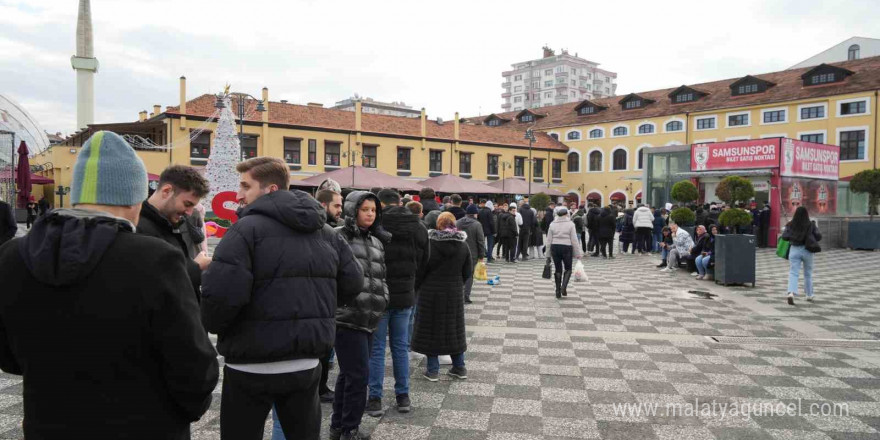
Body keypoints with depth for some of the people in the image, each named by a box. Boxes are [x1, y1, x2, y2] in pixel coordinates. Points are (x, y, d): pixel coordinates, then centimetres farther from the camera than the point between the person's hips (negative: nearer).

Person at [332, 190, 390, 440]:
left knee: (348, 373, 16)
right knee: (359, 374, -4)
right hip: (347, 317, -7)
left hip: (369, 318, 7)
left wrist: (382, 301, 14)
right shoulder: (339, 237, -8)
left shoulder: (377, 242, 15)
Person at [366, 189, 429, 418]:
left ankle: (375, 399, 11)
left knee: (376, 348, 6)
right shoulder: (418, 229, -1)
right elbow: (423, 261, 8)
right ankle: (403, 396, 22)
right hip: (405, 296, 4)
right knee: (401, 347, 15)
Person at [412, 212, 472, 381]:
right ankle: (459, 367, 22)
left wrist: (417, 285, 7)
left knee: (430, 328, 7)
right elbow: (468, 272, 3)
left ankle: (433, 370, 12)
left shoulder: (429, 243, -13)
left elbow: (420, 269, -10)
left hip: (431, 293, -3)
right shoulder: (463, 245, -1)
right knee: (454, 328, 15)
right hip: (454, 293, 3)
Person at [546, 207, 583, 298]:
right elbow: (574, 240, -6)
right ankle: (563, 287, -8)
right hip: (566, 247, -3)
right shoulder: (570, 224, -5)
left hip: (555, 247, 3)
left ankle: (558, 292, 12)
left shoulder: (552, 224, 3)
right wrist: (578, 253, 1)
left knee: (558, 269, 11)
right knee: (568, 269, 13)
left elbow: (549, 240, 4)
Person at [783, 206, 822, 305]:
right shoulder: (811, 225, -6)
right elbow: (818, 237, -3)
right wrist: (816, 228, 14)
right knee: (808, 274, 17)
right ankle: (809, 295, 29)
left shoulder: (790, 225, -4)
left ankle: (791, 293, -25)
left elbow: (784, 236, -6)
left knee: (793, 273, -4)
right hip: (807, 250, 0)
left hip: (794, 250, 0)